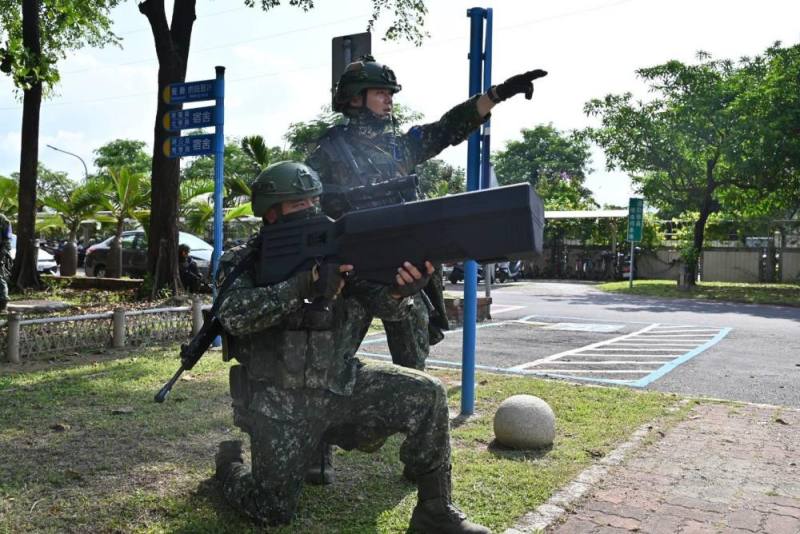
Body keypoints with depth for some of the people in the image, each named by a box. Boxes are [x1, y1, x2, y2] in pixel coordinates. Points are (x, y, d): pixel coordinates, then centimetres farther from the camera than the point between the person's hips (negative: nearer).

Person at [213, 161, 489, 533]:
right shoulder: (244, 263, -6)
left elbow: (382, 304, -11)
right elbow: (234, 316, -27)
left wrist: (400, 288, -37)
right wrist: (304, 283, -37)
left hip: (340, 387, 3)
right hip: (280, 402, -3)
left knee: (426, 395, -15)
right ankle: (229, 461, 32)